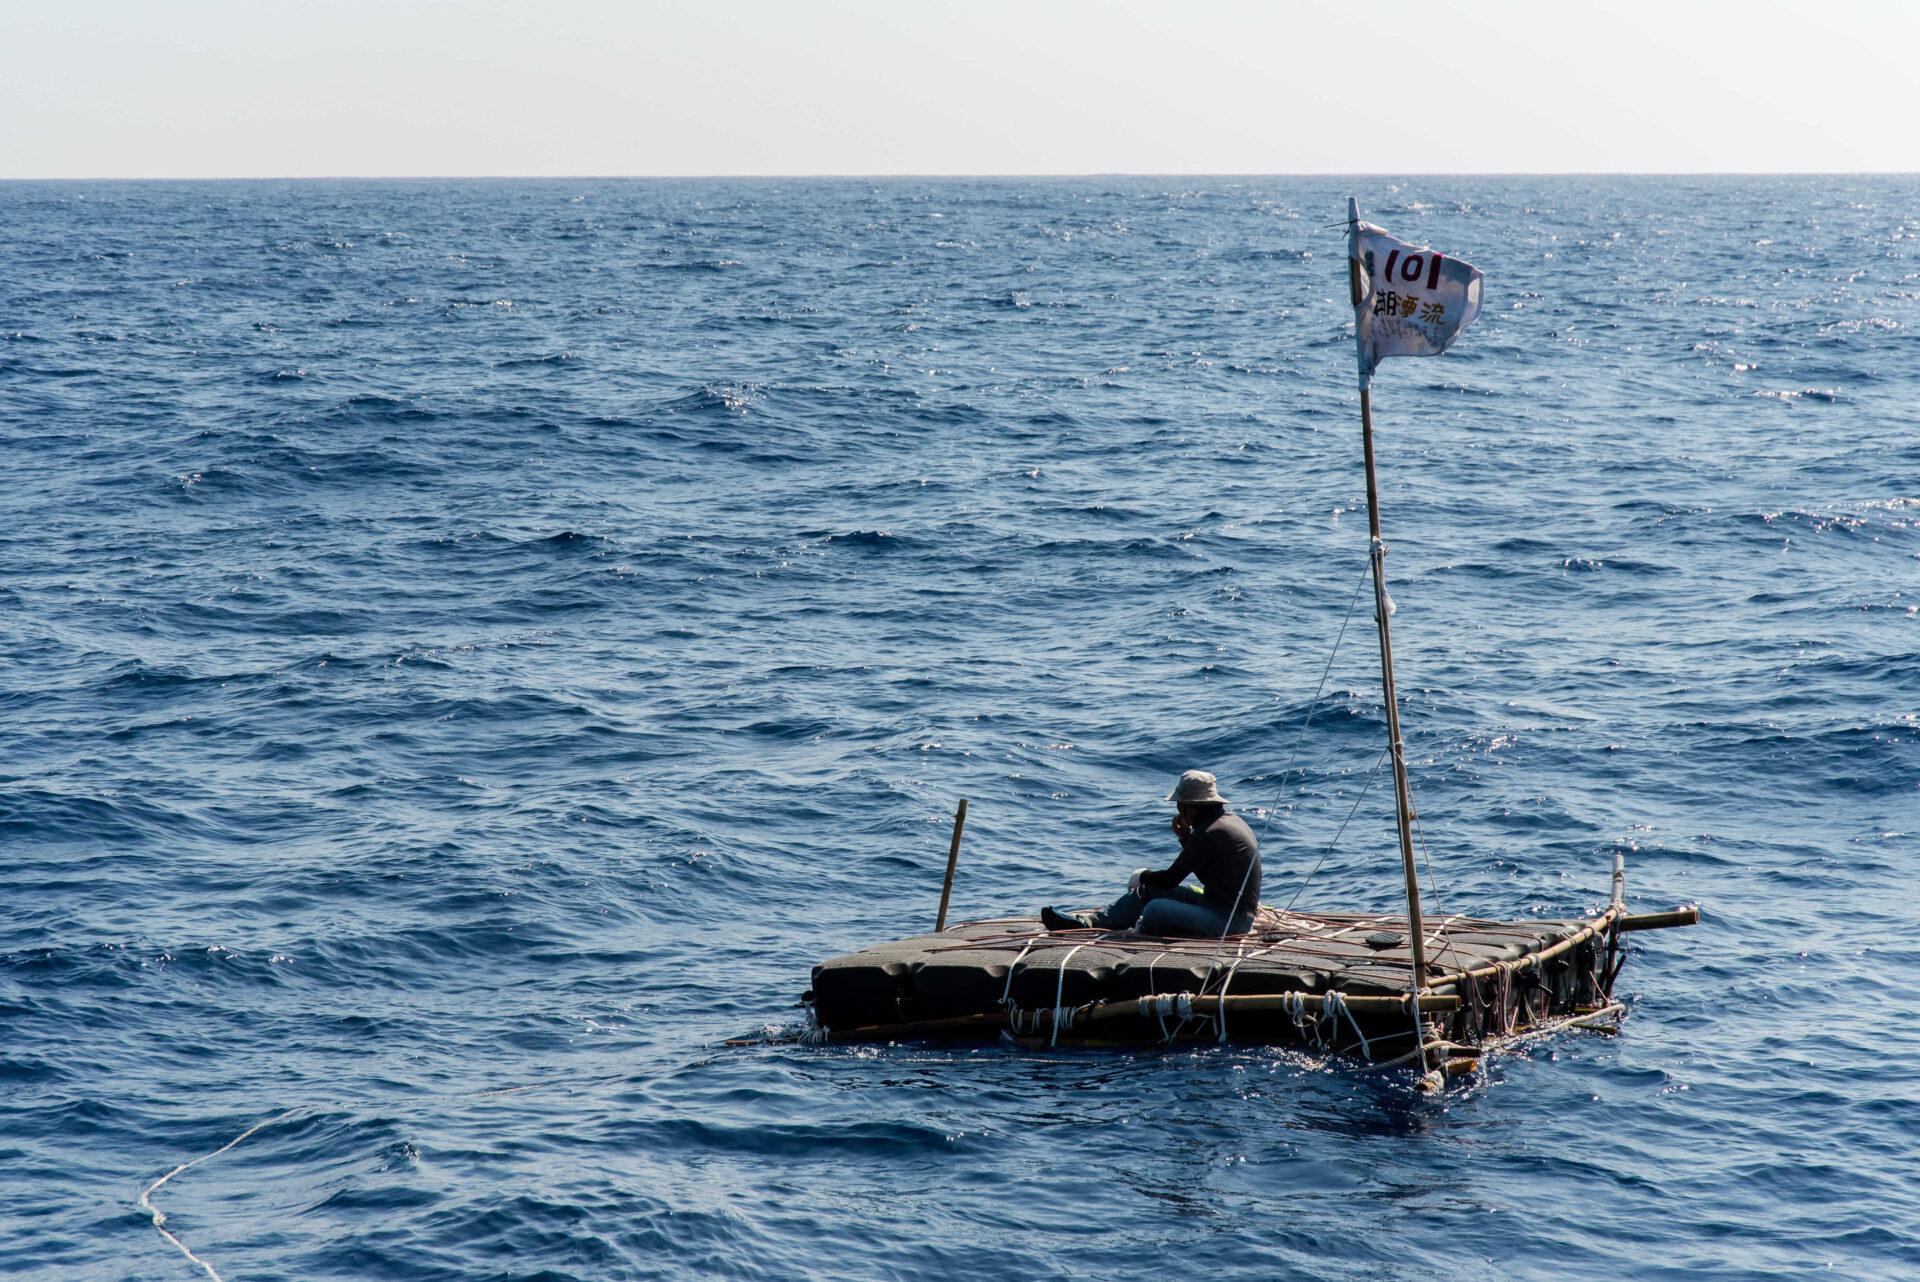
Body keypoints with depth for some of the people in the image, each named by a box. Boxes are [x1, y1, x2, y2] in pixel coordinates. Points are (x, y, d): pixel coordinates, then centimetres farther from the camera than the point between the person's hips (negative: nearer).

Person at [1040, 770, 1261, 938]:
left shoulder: (1209, 833, -21)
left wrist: (1143, 876, 5)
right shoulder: (1230, 820, 10)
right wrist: (1186, 838, 6)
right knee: (1149, 890, 9)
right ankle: (1088, 923, 3)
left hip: (1228, 920, -10)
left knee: (1156, 910, -26)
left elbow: (1170, 879, -15)